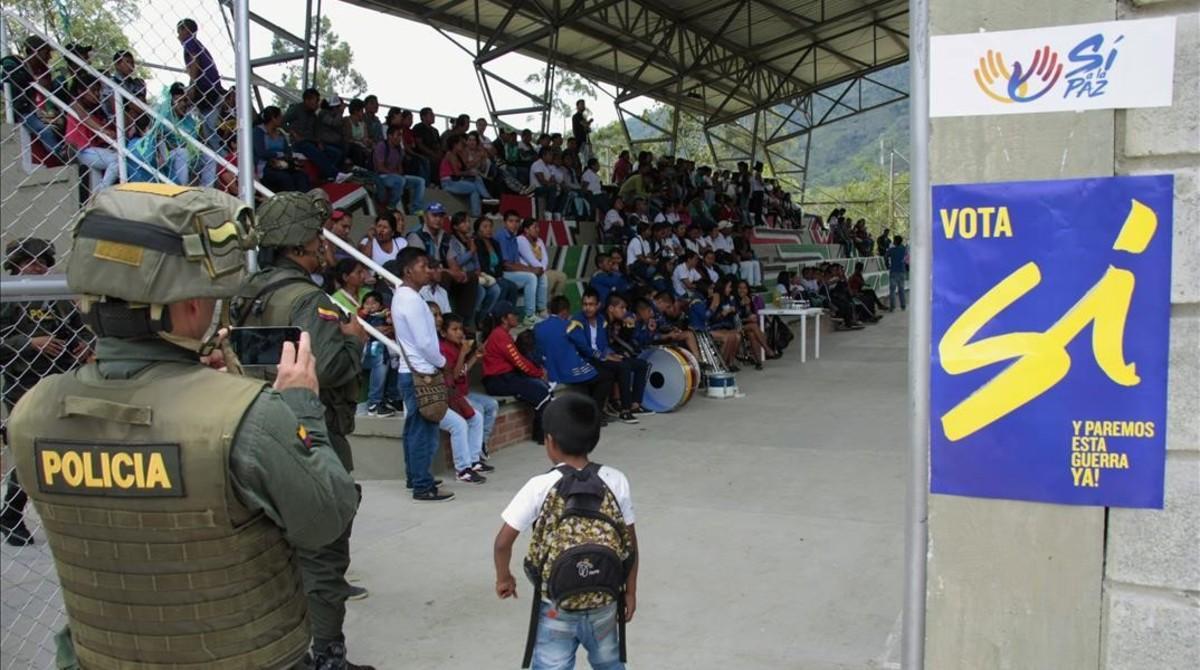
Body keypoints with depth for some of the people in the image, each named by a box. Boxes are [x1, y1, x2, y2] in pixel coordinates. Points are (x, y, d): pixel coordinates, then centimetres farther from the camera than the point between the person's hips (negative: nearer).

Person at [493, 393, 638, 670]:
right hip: (604, 601, 3)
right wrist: (630, 592, 10)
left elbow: (503, 542, -13)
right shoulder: (616, 481, -9)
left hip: (556, 606, -3)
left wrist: (504, 578, 6)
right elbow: (630, 543, -2)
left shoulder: (540, 487, -16)